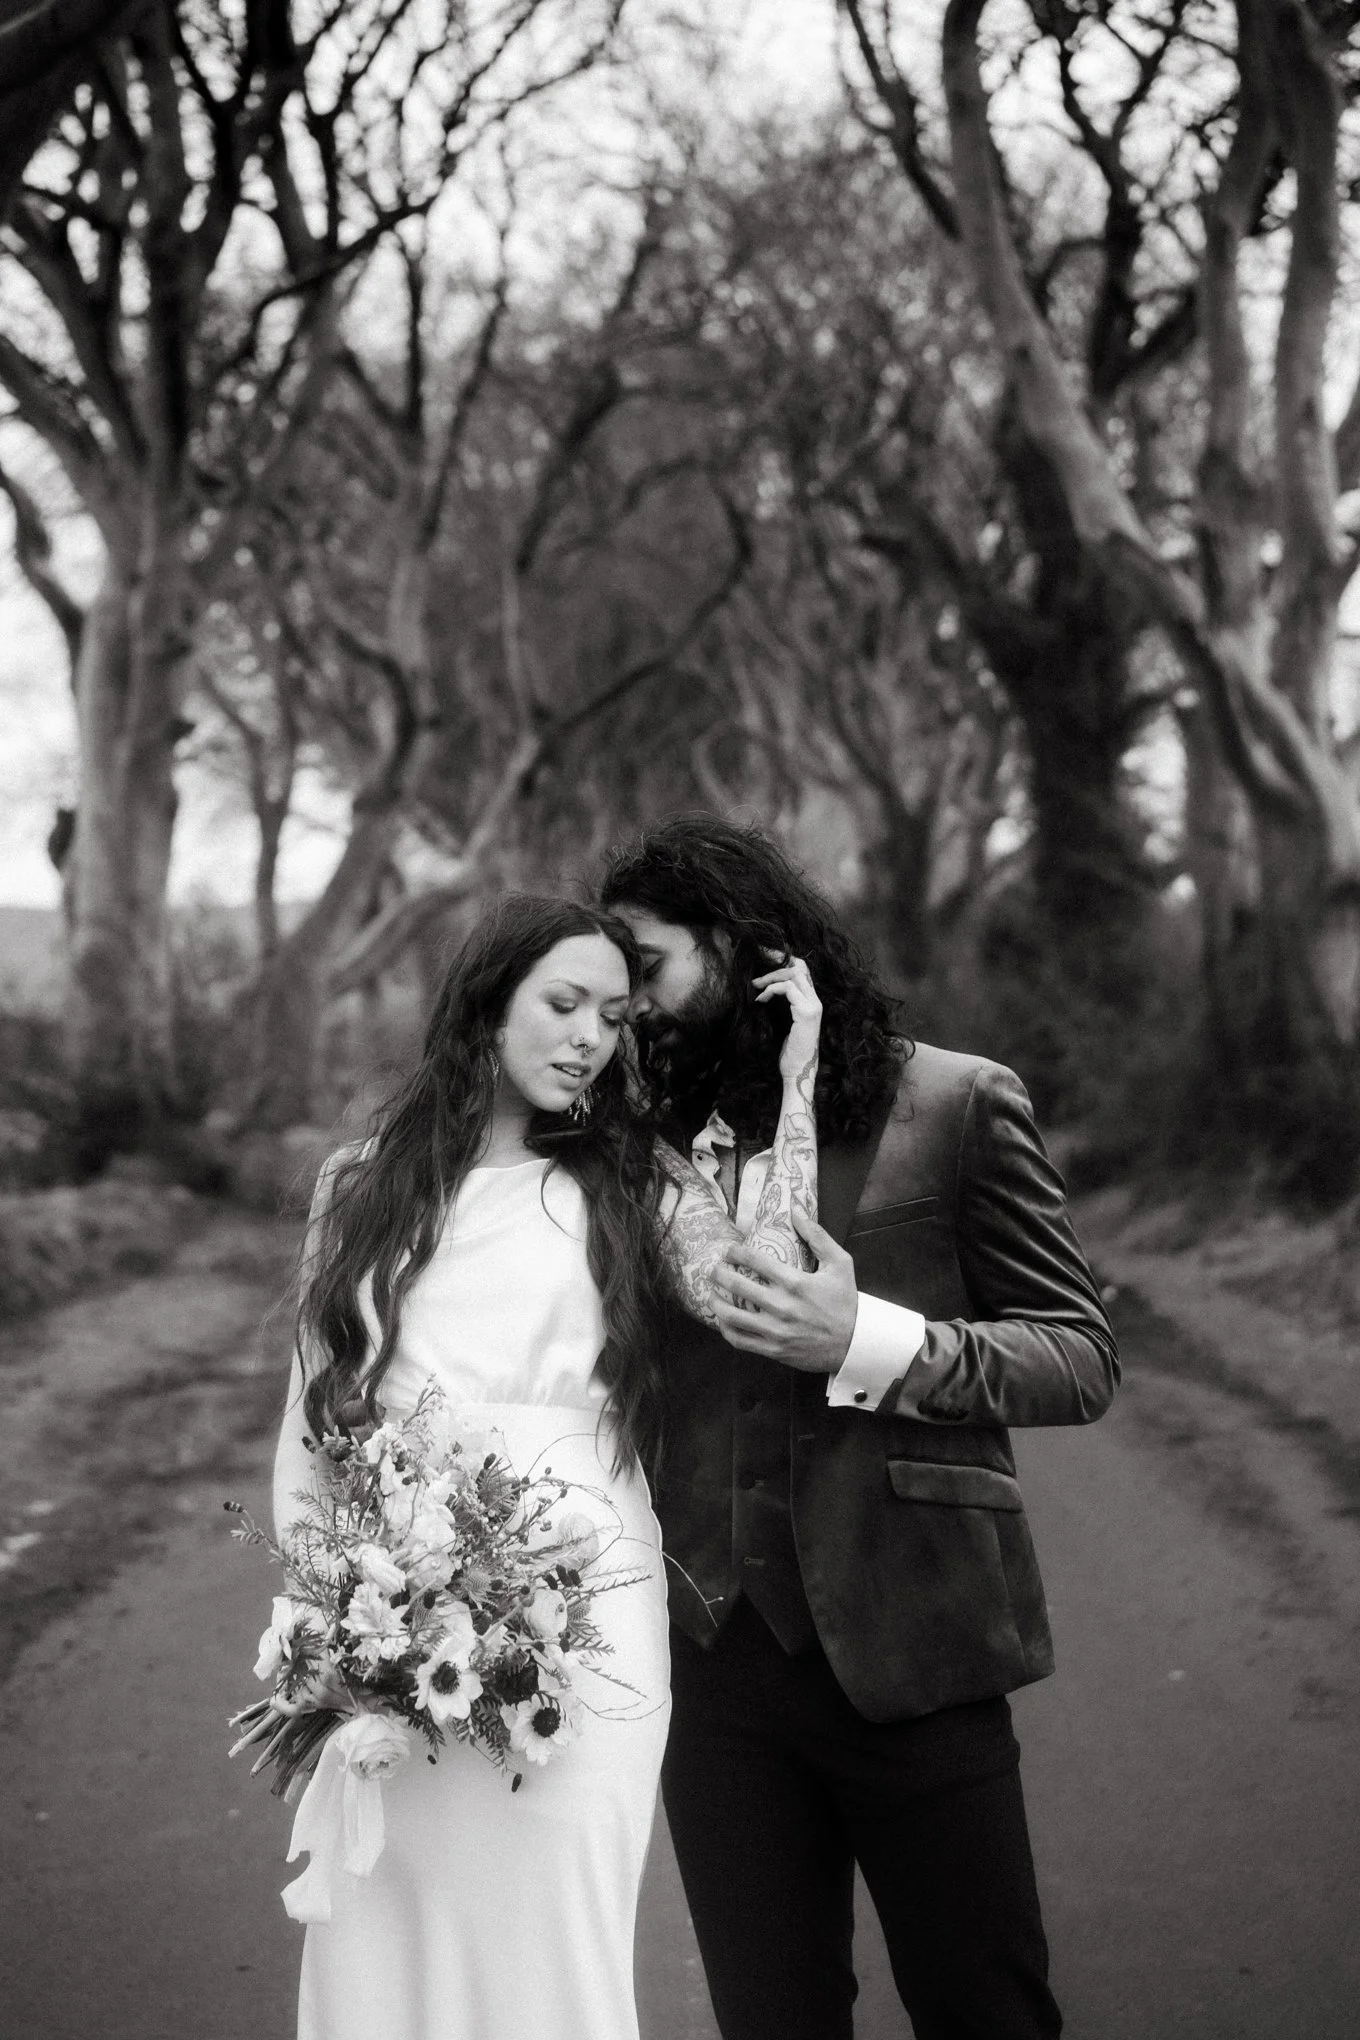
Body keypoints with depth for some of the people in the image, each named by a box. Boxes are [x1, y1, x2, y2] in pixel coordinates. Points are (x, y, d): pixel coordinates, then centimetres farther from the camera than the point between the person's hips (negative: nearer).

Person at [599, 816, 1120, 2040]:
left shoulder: (956, 1105, -2)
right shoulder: (665, 1135, 10)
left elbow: (1083, 1357, -4)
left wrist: (870, 1341, -18)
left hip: (905, 1651, -4)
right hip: (716, 1657, 4)